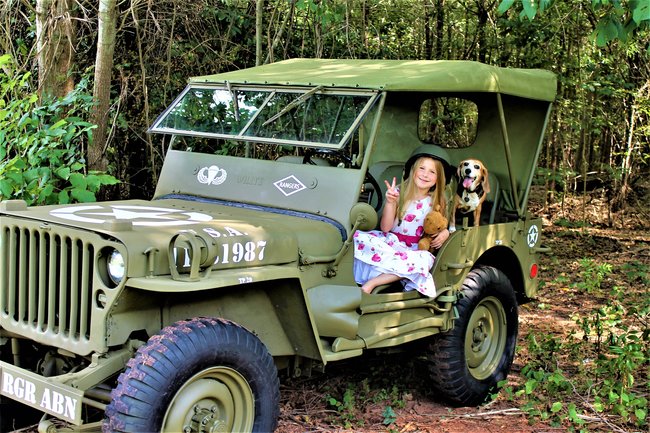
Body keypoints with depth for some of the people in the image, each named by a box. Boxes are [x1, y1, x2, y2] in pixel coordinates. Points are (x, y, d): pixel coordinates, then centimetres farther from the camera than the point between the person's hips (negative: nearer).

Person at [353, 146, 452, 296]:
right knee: (361, 237, -30)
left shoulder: (437, 203, 3)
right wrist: (390, 202, -21)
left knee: (426, 259, -36)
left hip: (413, 249, 2)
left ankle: (372, 282, -30)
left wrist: (445, 232, -7)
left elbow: (439, 228, 17)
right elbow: (385, 228, -7)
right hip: (389, 243, -2)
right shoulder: (399, 193, -3)